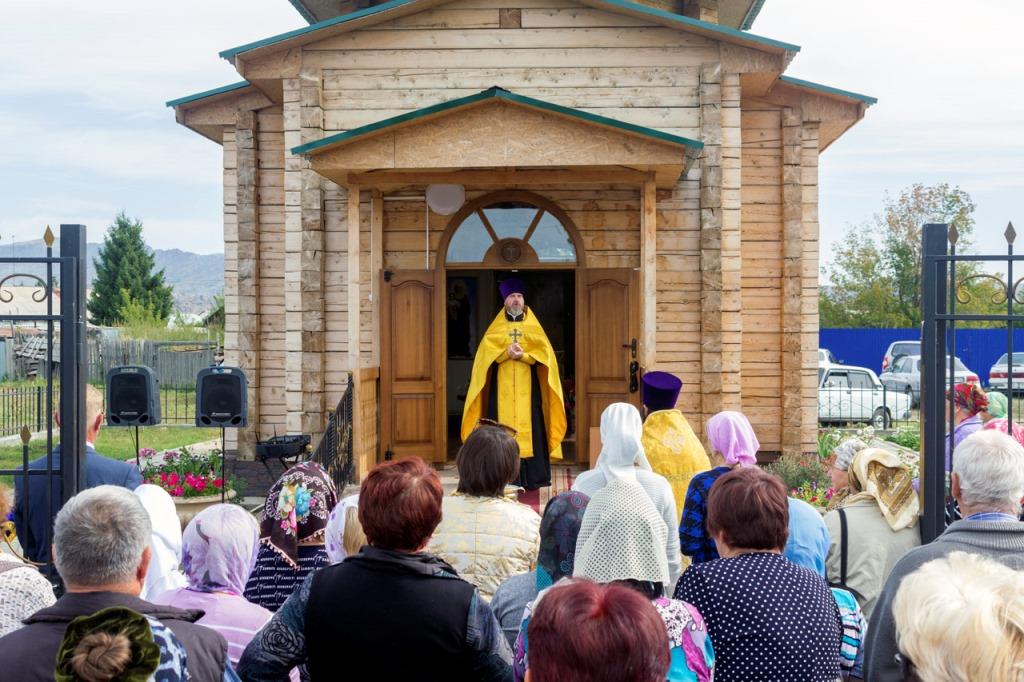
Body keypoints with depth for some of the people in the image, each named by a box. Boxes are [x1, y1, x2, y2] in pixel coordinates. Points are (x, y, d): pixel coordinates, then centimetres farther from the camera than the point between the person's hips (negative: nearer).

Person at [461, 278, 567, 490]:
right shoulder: (496, 328, 12)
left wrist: (523, 355, -16)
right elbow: (486, 352, -1)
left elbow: (544, 353, 0)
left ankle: (531, 478, -3)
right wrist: (506, 353, -17)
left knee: (529, 429, -5)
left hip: (527, 388, 0)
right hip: (501, 389, 0)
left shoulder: (533, 327, 12)